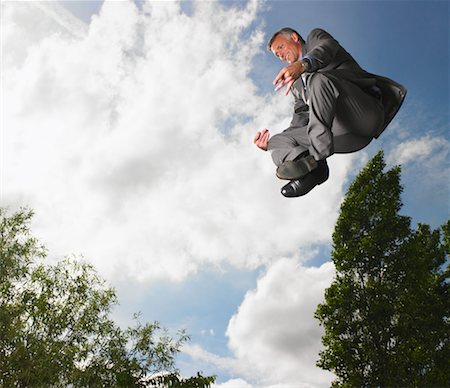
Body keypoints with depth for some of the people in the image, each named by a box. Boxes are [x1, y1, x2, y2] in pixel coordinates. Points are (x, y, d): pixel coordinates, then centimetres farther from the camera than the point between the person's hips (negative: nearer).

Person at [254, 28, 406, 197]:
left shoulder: (315, 37, 17)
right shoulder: (297, 83, 32)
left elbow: (327, 47, -10)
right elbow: (301, 120, 18)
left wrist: (302, 64, -33)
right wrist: (270, 143, 1)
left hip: (367, 110, -7)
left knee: (318, 79, -31)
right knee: (278, 141, -2)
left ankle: (316, 158, -38)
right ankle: (311, 171, -31)